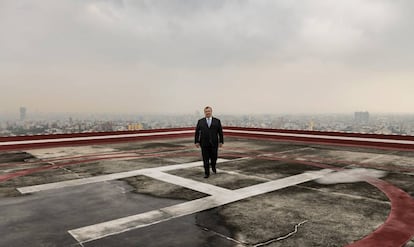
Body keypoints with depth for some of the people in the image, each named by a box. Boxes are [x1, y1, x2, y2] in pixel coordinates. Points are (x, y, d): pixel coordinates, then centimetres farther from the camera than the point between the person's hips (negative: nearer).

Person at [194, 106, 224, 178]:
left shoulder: (217, 121, 3)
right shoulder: (200, 121, 4)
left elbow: (220, 132, 2)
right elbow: (197, 132, 3)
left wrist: (221, 141, -2)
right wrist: (196, 142, -3)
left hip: (214, 143, 0)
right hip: (204, 143, 0)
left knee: (214, 157, 7)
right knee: (205, 159, 0)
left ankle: (213, 166, 37)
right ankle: (207, 173, 8)